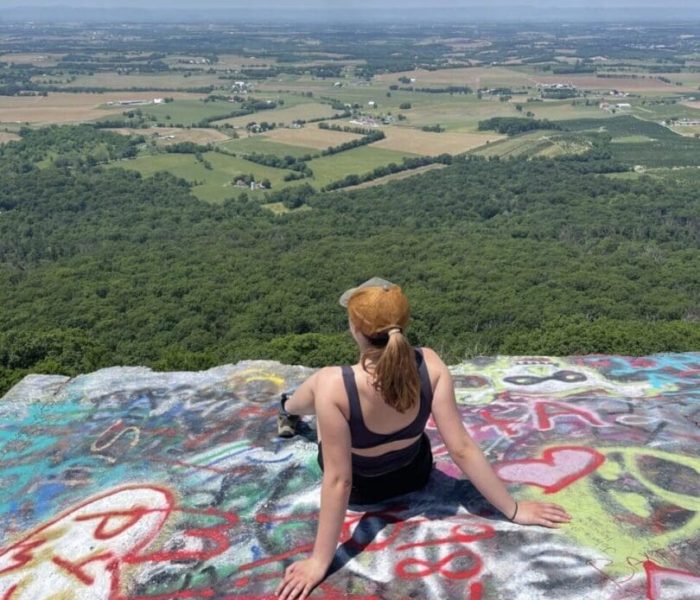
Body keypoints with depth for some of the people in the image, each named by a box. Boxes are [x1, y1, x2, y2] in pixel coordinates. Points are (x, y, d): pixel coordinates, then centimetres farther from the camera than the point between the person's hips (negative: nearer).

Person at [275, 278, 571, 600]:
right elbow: (461, 448, -26)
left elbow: (338, 480, -33)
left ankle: (288, 412, 59)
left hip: (361, 486, -2)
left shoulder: (333, 385, -39)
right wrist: (513, 509, -14)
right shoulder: (429, 365, -28)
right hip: (414, 474, 3)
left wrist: (319, 561, -22)